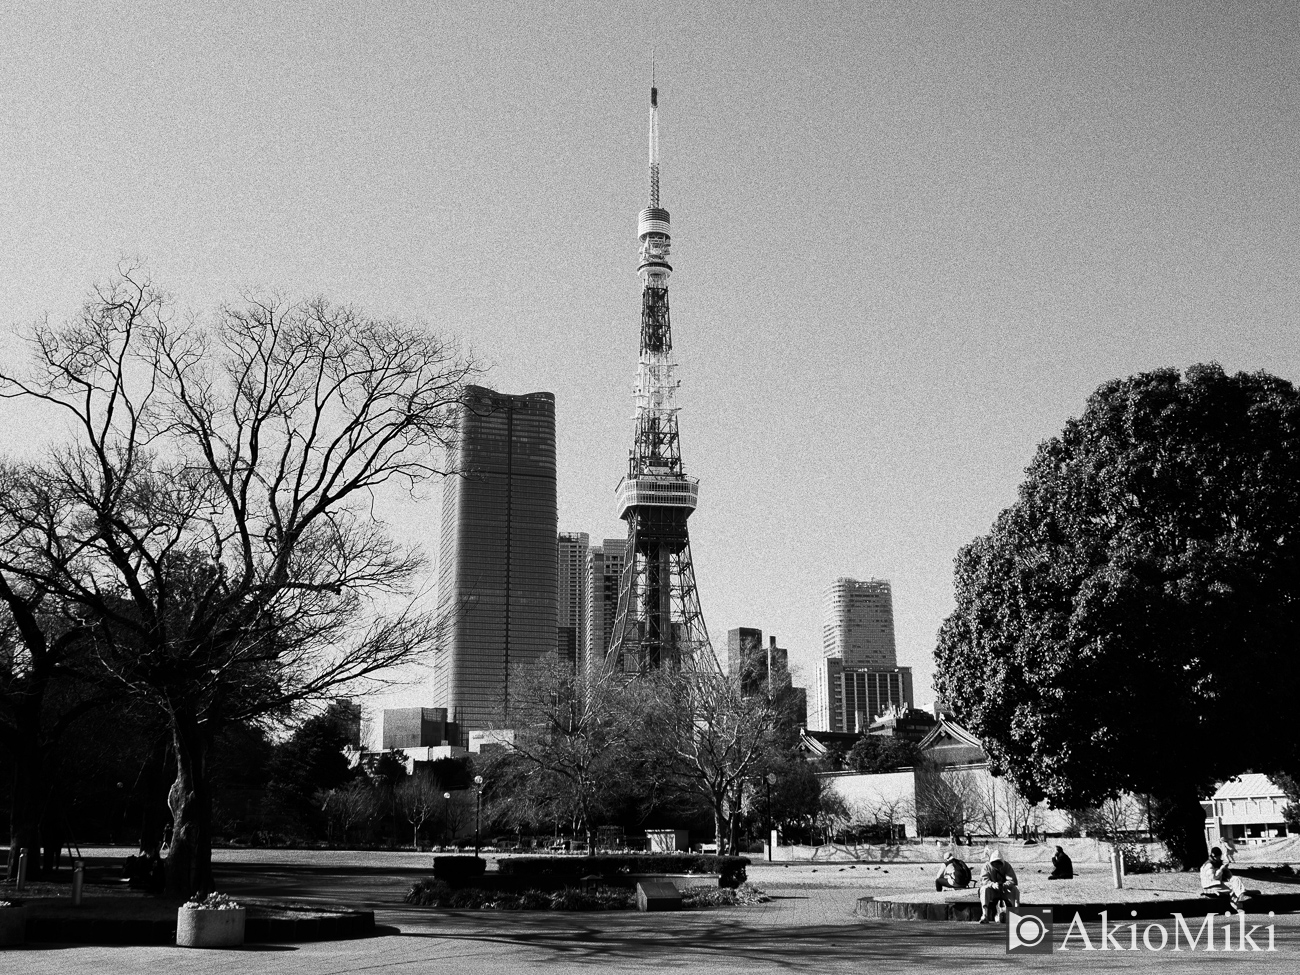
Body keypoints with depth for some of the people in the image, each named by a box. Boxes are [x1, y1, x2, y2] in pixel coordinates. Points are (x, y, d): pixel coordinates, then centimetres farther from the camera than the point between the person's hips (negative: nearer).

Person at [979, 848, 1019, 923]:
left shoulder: (1007, 866, -4)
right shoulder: (987, 866, -4)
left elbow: (1013, 881, -16)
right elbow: (983, 880, -19)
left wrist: (1004, 885, -38)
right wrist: (993, 884, -41)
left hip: (1005, 891, 1)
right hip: (992, 892, -1)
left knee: (1015, 889, -27)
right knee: (984, 889, -31)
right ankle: (985, 915, -40)